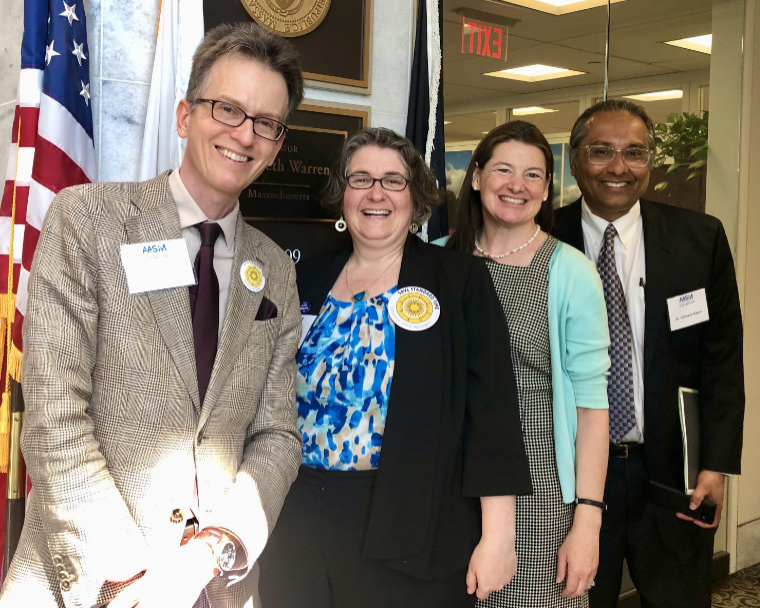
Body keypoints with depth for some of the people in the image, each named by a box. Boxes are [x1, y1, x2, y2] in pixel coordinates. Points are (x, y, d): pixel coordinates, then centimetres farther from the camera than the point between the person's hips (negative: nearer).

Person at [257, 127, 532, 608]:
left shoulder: (460, 280, -2)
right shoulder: (308, 282, 9)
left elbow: (493, 405, -8)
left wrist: (498, 535, -13)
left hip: (413, 530, -3)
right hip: (300, 524, 4)